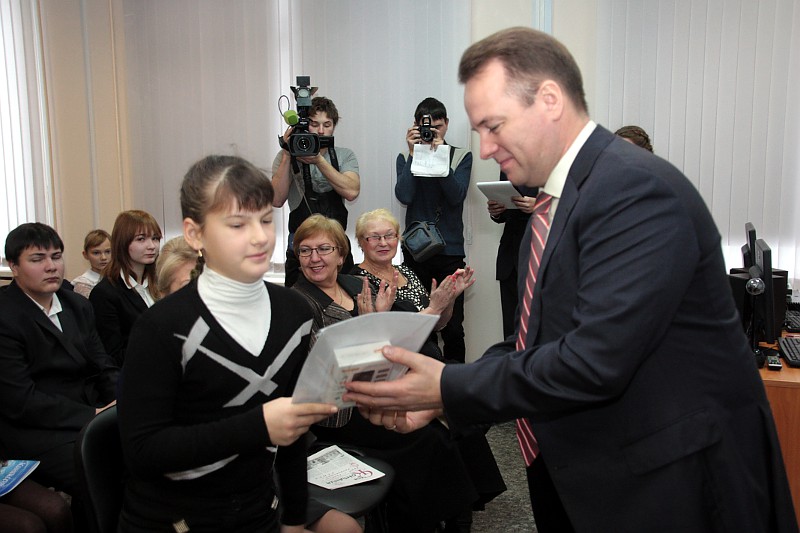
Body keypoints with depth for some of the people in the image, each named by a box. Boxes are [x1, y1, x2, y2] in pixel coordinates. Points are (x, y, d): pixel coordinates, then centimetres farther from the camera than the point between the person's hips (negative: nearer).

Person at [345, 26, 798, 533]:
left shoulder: (634, 188, -23)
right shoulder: (559, 197, 7)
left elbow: (594, 361, -29)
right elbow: (538, 339, 8)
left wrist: (450, 388, -20)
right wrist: (442, 393, -4)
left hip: (669, 486, -8)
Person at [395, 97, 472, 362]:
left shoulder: (462, 157, 8)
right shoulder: (406, 158, 11)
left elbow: (457, 196, -8)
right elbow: (404, 196, -6)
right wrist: (414, 153, -9)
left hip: (450, 251, -1)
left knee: (453, 327, -3)